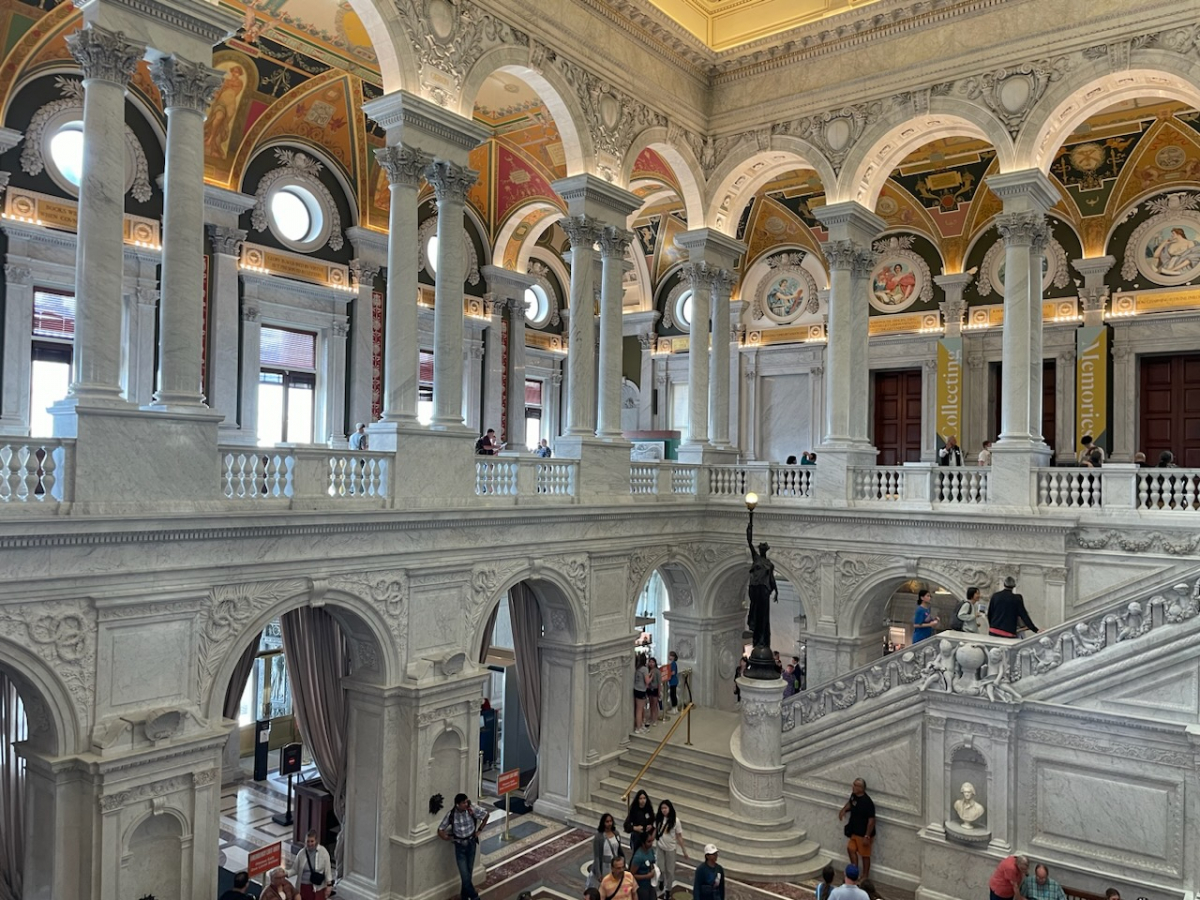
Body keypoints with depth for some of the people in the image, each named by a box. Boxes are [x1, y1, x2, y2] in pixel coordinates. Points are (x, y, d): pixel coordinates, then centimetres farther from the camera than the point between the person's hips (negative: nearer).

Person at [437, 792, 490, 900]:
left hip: (471, 844, 1)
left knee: (469, 872, 11)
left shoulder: (472, 809, -18)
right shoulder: (451, 814, -17)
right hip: (459, 846, -1)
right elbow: (440, 830, -6)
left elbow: (486, 814, -3)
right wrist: (450, 838, -10)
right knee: (464, 875, -4)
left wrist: (479, 830, 0)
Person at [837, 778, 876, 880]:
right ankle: (855, 871, 35)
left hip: (863, 834, -8)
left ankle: (864, 878, 25)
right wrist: (844, 809, 1)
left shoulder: (867, 802, -29)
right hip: (854, 831, 8)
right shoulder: (854, 796, -5)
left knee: (865, 855, 9)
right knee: (851, 849, 17)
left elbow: (871, 820, -25)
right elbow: (850, 803, 20)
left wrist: (867, 836, -24)